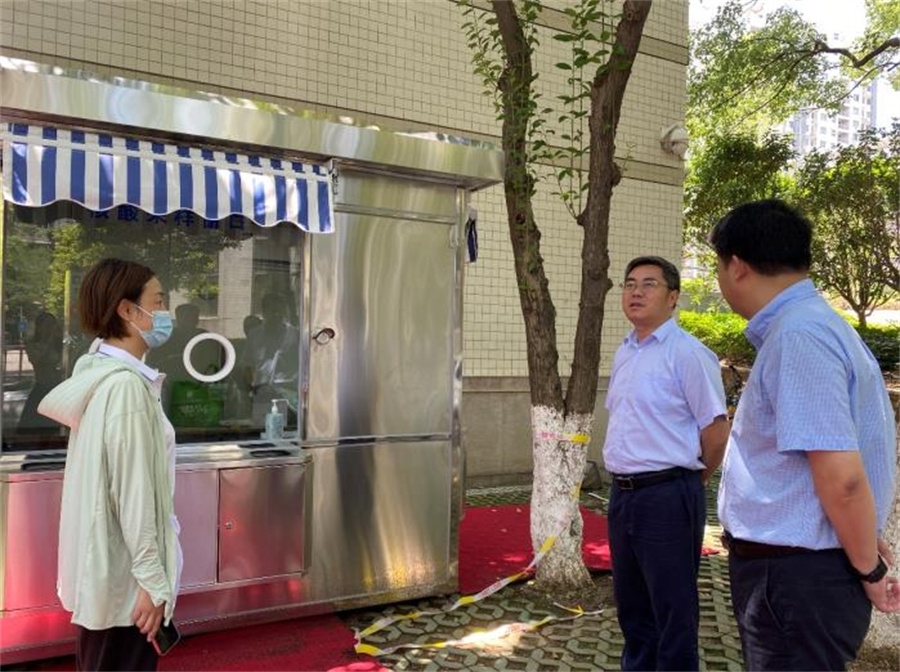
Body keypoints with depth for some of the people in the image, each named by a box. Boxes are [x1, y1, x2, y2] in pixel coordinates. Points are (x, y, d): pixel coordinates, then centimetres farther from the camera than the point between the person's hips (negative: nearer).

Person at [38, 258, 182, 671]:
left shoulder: (100, 373, 7)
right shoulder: (127, 385, -22)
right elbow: (133, 491, -23)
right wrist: (152, 578, -19)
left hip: (103, 564, 9)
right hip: (124, 572, -9)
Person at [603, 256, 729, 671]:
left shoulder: (687, 353, -12)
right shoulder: (623, 354, 12)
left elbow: (716, 430, -11)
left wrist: (688, 480, 1)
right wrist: (625, 482, 17)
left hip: (667, 497, -8)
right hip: (622, 494, 8)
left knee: (673, 610, 4)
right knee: (631, 606, 19)